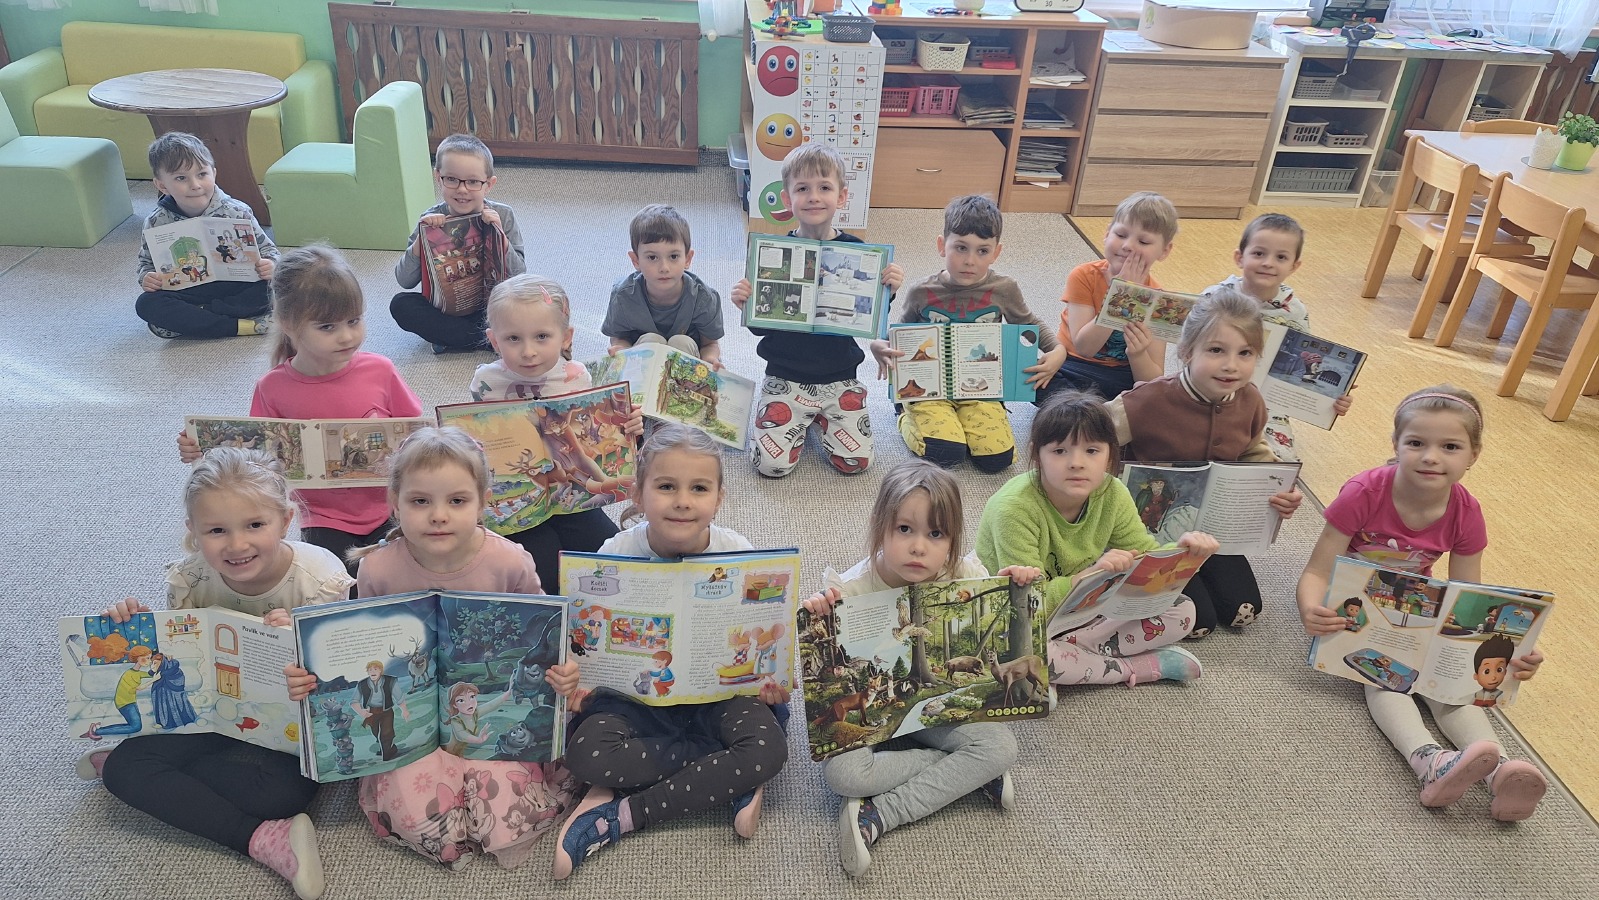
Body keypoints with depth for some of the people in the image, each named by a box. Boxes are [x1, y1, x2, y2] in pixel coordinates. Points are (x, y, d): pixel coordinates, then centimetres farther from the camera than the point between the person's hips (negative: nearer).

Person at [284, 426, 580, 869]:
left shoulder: (510, 563, -15)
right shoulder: (379, 570, -11)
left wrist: (559, 671, -21)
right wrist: (310, 678, -13)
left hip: (494, 713, -1)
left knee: (509, 802, -23)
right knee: (416, 814, -19)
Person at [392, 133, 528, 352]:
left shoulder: (502, 216, -9)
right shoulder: (431, 219, -8)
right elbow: (405, 281, -9)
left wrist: (499, 234, -25)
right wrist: (422, 237, -22)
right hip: (445, 310, 2)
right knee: (400, 304, -24)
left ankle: (451, 339, -19)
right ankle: (484, 339, -22)